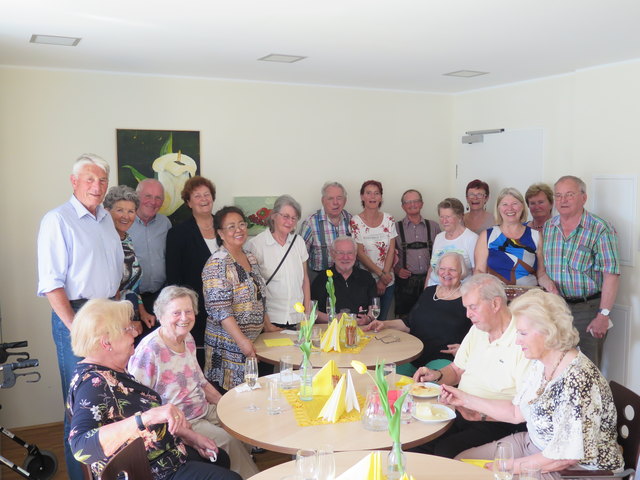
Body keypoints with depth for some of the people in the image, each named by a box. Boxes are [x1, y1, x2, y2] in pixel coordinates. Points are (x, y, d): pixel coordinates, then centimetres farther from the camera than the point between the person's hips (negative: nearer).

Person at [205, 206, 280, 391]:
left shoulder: (250, 257, 10)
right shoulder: (217, 264, -15)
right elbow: (219, 309, -21)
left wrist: (268, 325, 17)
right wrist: (242, 340, -24)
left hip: (253, 341, 8)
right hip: (227, 345, -7)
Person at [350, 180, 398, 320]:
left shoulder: (389, 220, 4)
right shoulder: (355, 222, -6)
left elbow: (391, 251, 0)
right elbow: (360, 253, -9)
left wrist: (383, 280, -7)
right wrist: (381, 274, -13)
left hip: (387, 282, 3)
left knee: (382, 320, 10)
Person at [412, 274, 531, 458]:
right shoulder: (477, 330, 11)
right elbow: (457, 370, 23)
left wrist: (483, 415, -25)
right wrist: (437, 375, 2)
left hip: (497, 423, -7)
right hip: (461, 412, 7)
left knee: (445, 450, -27)